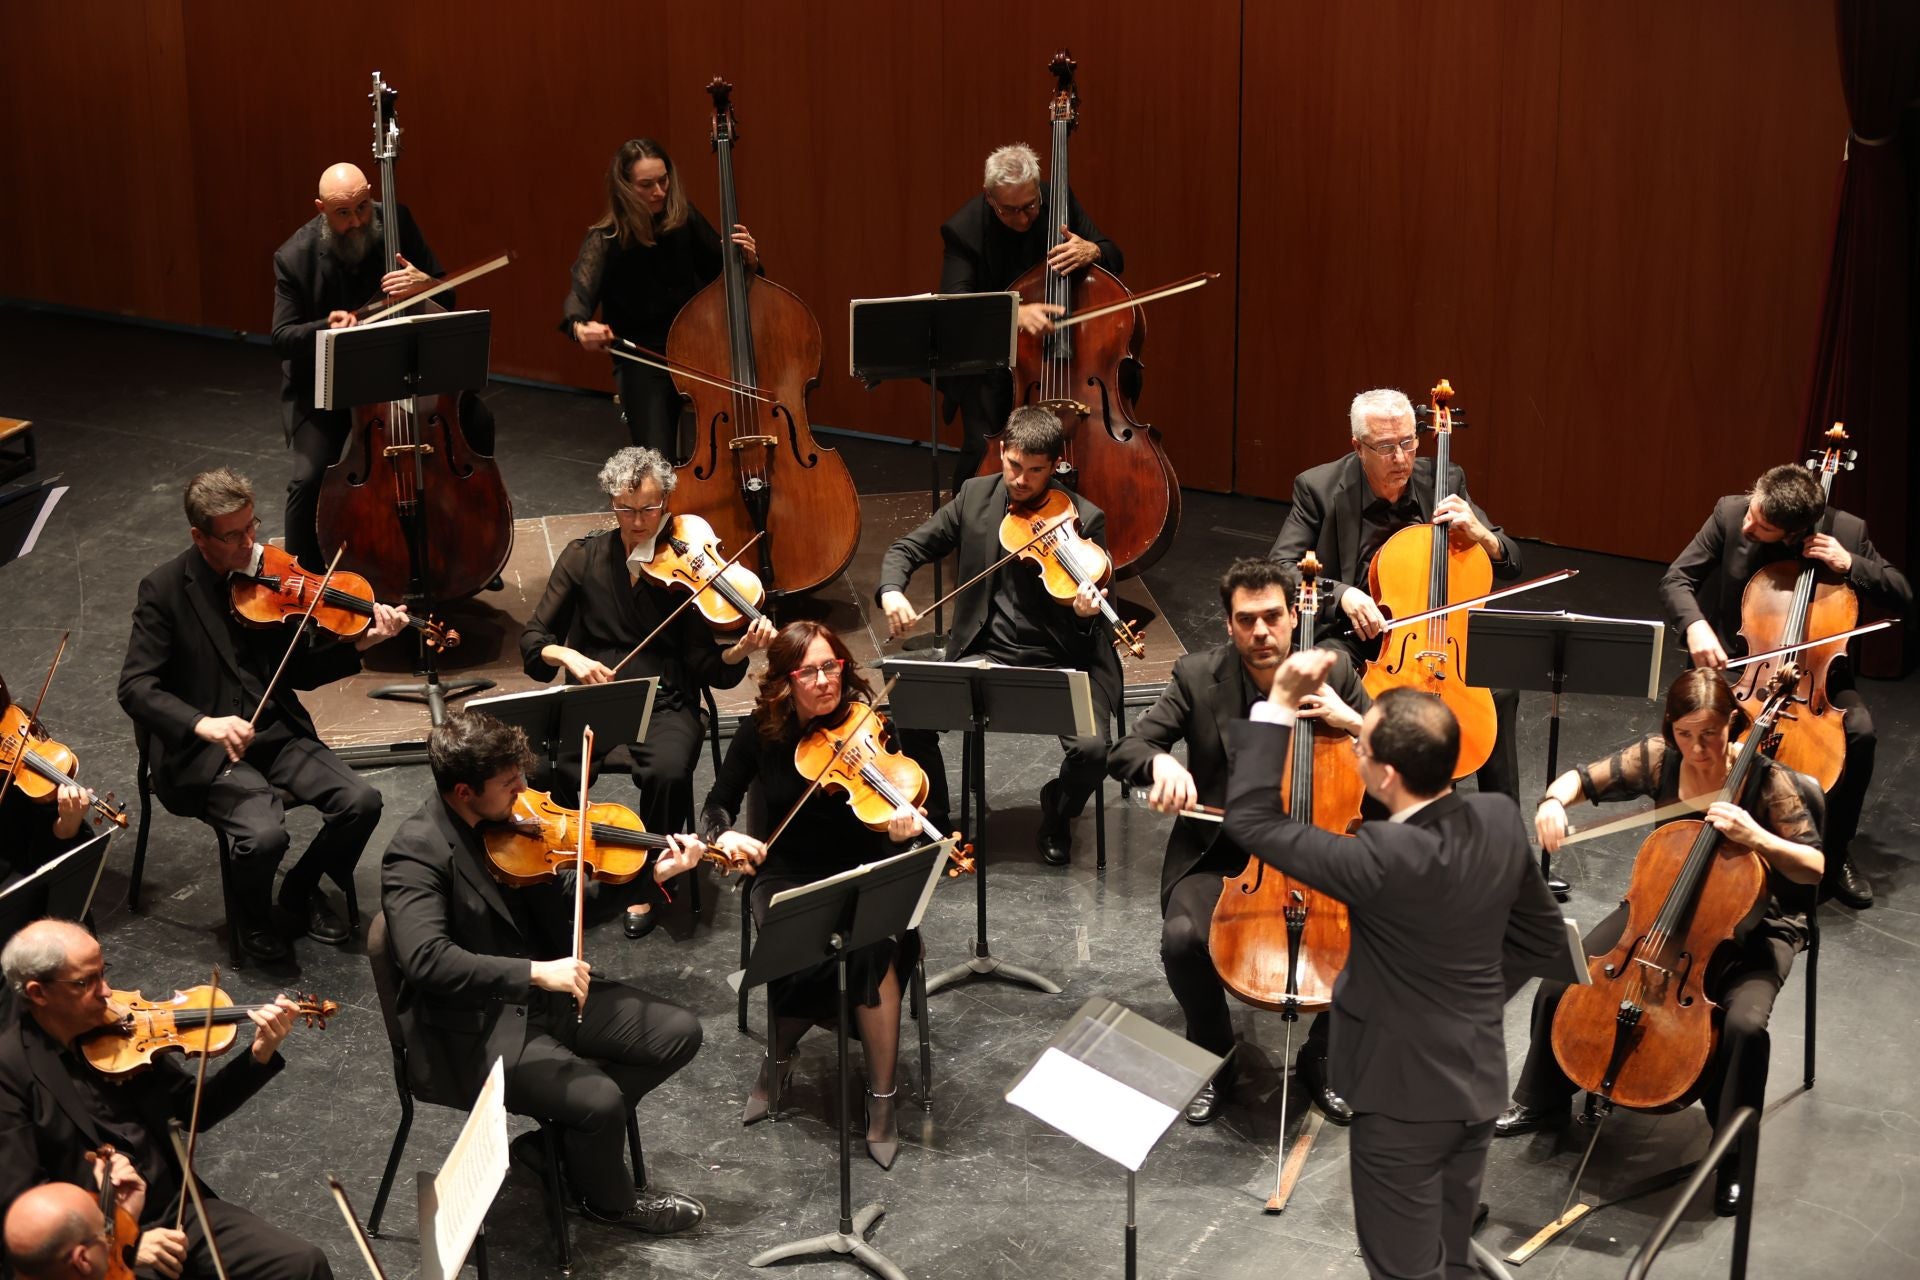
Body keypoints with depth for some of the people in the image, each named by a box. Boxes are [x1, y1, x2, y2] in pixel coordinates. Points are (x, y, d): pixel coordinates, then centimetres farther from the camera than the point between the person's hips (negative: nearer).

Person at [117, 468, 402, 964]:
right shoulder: (165, 589, -10)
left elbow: (300, 671, 9)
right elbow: (135, 687, -17)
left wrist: (358, 646, -9)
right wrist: (202, 724, -33)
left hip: (277, 732, 5)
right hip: (206, 751, -5)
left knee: (361, 802, -16)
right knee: (264, 834, -29)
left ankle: (300, 892, 12)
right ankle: (251, 917, 6)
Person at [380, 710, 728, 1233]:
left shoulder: (508, 821, 0)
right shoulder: (417, 853, -23)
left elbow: (561, 912, 8)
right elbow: (426, 959, -36)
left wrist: (651, 875, -3)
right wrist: (535, 971, -40)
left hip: (539, 995, 8)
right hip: (474, 1032, -8)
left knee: (679, 1032, 1)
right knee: (602, 1099, -23)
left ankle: (567, 1134, 14)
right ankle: (611, 1200, 9)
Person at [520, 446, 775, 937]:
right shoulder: (584, 557, 5)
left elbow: (709, 669, -5)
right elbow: (534, 640, 4)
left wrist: (742, 650, -27)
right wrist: (568, 656, -18)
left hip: (665, 706, -1)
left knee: (669, 773, -34)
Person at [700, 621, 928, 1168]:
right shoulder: (761, 734, -6)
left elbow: (884, 819, -14)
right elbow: (717, 804, 4)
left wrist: (901, 828, -38)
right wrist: (724, 834, -19)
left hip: (861, 875, 0)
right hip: (788, 876, 1)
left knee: (874, 948, -31)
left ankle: (882, 1100, -15)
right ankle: (777, 1060, 2)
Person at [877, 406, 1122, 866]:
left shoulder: (1084, 519, -7)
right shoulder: (975, 496, 3)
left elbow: (1089, 607, -6)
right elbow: (908, 548, 8)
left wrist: (1084, 612, -31)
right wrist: (892, 591, -14)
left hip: (1060, 662, -2)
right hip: (985, 655, 2)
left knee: (1092, 748, -27)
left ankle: (1058, 815, 10)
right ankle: (933, 818, 5)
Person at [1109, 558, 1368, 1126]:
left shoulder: (1332, 673, -2)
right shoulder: (1198, 676, -5)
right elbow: (1125, 751, -8)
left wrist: (1353, 722, -19)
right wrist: (1161, 763, -31)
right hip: (1219, 858, -1)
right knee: (1183, 939, -30)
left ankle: (1324, 1055, 4)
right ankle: (1213, 1055, 0)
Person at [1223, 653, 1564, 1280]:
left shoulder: (1388, 858, -29)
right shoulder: (1501, 818, -7)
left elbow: (1249, 819, -23)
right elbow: (1543, 935, 7)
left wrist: (1278, 706, -20)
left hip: (1405, 1094, -8)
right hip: (1479, 1081, 8)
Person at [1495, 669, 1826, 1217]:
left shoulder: (1766, 781, -23)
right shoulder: (1658, 759, -12)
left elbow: (1817, 867, -21)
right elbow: (1582, 779, -1)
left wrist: (1756, 838, -39)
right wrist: (1554, 801, -25)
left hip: (1752, 927, -4)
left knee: (1745, 1023, -32)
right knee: (1561, 984, -9)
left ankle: (1734, 1160, -9)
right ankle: (1543, 1103, 18)